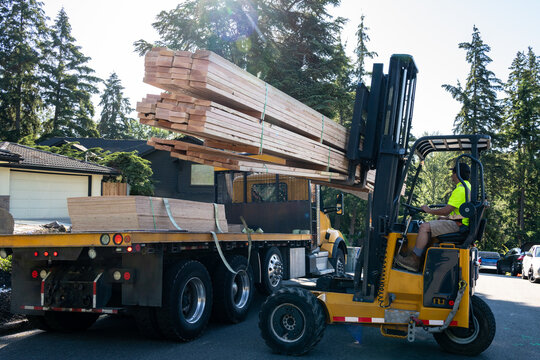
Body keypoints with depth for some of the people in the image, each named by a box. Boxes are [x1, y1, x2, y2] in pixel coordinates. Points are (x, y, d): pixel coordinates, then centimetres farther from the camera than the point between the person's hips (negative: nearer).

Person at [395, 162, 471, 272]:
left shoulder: (460, 190, -16)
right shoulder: (468, 186, 18)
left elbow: (446, 210, -21)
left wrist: (429, 210, -6)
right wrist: (445, 218, 19)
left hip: (457, 226, -11)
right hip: (458, 223, 11)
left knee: (424, 227, -16)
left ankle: (414, 260, -15)